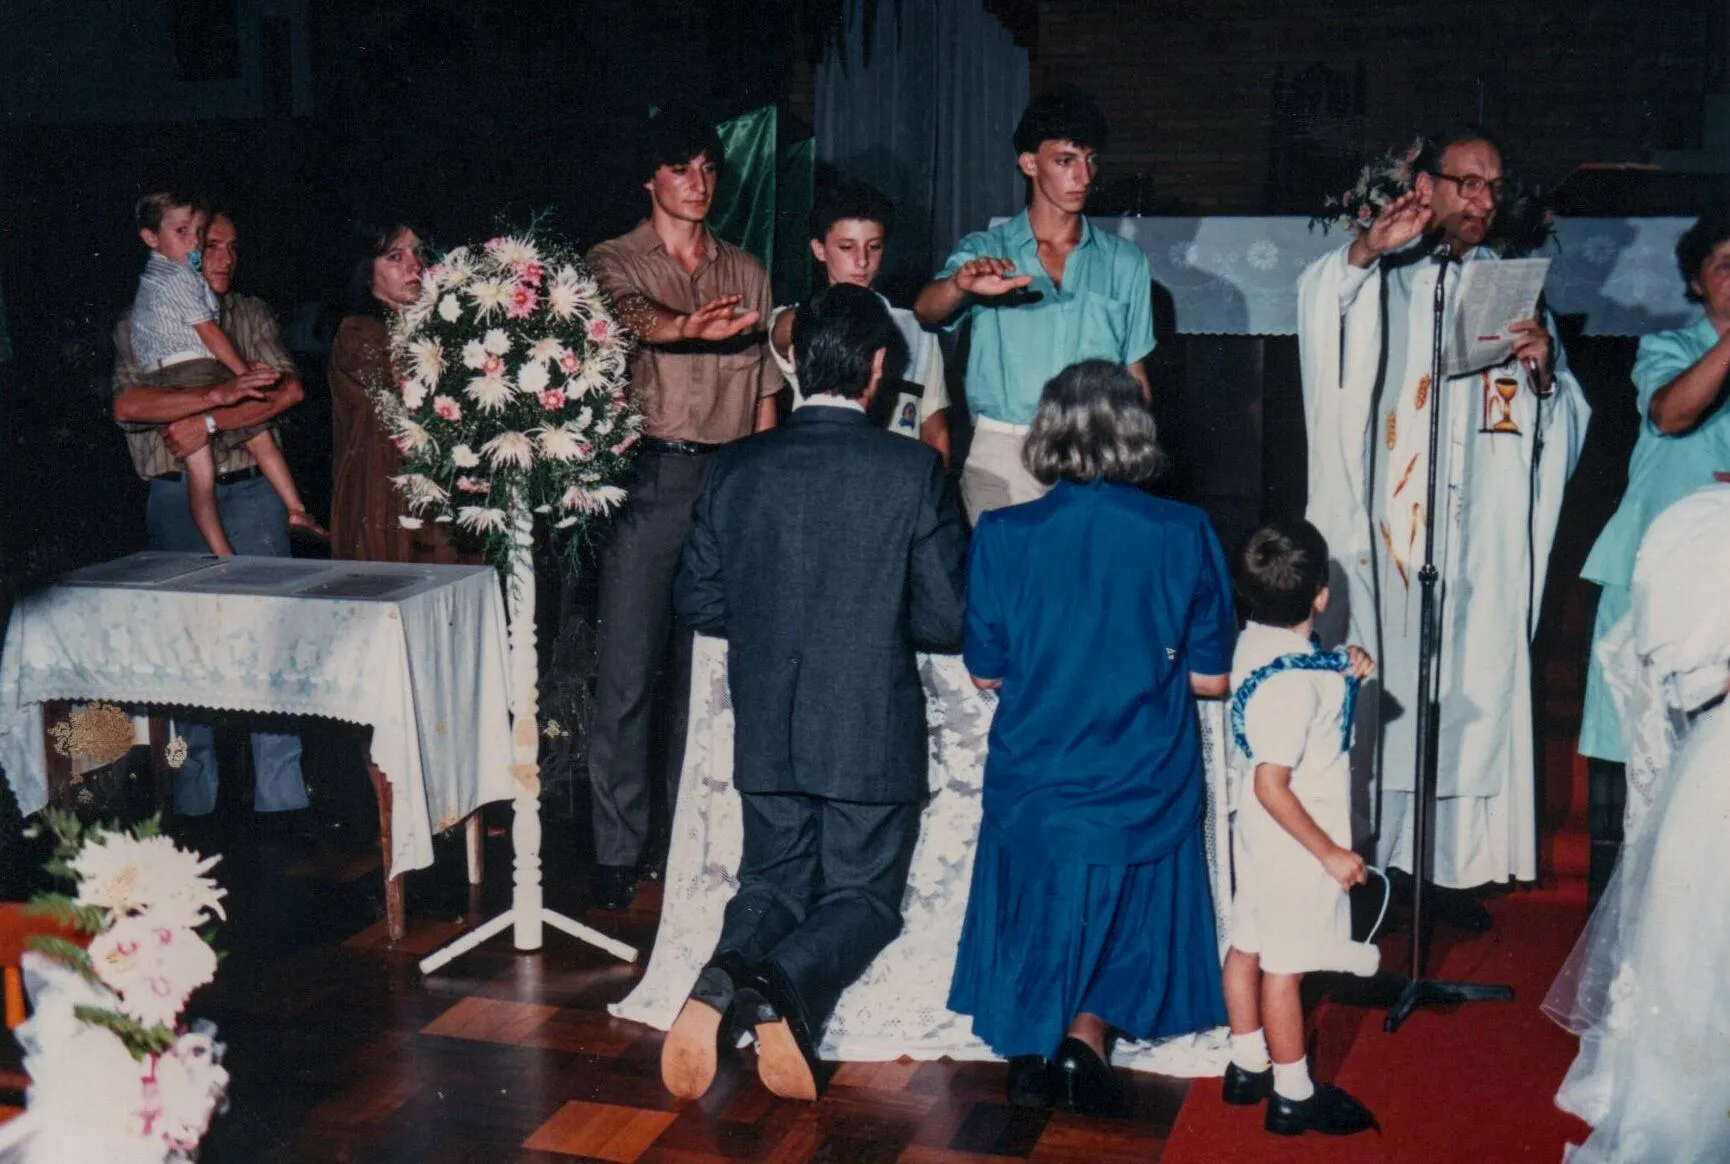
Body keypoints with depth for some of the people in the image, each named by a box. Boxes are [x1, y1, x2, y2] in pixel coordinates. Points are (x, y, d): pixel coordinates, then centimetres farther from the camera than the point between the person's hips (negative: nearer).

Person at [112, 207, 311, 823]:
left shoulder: (253, 314, 12)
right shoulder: (139, 325, 5)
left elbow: (289, 390, -2)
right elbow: (128, 405, -12)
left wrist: (210, 424, -14)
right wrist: (220, 394, -23)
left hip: (250, 490, 1)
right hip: (177, 498, -1)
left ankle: (279, 796, 2)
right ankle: (192, 800, 13)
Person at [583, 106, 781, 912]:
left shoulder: (745, 272, 16)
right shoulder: (614, 262, 3)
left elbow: (764, 394, 16)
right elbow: (629, 315, -21)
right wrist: (689, 326, -43)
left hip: (730, 480, 4)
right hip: (647, 475, -3)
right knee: (627, 671, -5)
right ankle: (618, 851, 3)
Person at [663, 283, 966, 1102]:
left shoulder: (736, 468, -2)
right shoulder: (912, 471, -12)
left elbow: (697, 601, 4)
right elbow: (948, 620, -9)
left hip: (766, 731, 3)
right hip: (872, 733, -3)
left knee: (774, 880, 19)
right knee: (862, 895, 11)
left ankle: (725, 978, -13)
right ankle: (783, 985, -20)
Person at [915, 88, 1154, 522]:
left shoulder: (1125, 263, 11)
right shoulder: (985, 251, 6)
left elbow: (1134, 378, 13)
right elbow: (926, 310, -13)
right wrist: (961, 284, -35)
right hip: (1002, 456, -1)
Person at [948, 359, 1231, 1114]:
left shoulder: (1002, 536, -9)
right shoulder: (1184, 535, -10)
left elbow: (985, 672, 0)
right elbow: (1210, 678, -4)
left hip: (1032, 788, 1)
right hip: (1147, 792, -1)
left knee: (1036, 921, 23)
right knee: (1134, 919, 17)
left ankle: (1029, 1044, 11)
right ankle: (1087, 1030, -3)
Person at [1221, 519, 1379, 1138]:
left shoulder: (1255, 642, -3)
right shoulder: (1292, 684, -30)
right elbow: (1272, 785, -29)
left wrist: (1343, 676, 2)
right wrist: (1329, 852, -21)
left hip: (1259, 834, 9)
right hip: (1294, 844, -9)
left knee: (1248, 946, 19)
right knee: (1285, 967, 4)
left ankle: (1248, 1066, 35)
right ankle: (1293, 1096, 19)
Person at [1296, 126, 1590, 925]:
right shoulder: (1380, 280, 7)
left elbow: (1565, 419, 12)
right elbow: (1315, 303, -16)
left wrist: (1544, 369, -8)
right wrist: (1364, 252, -31)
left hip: (1482, 536, 3)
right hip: (1384, 526, -2)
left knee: (1474, 686, 1)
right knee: (1374, 681, -3)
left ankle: (1451, 862, 10)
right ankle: (1362, 855, 6)